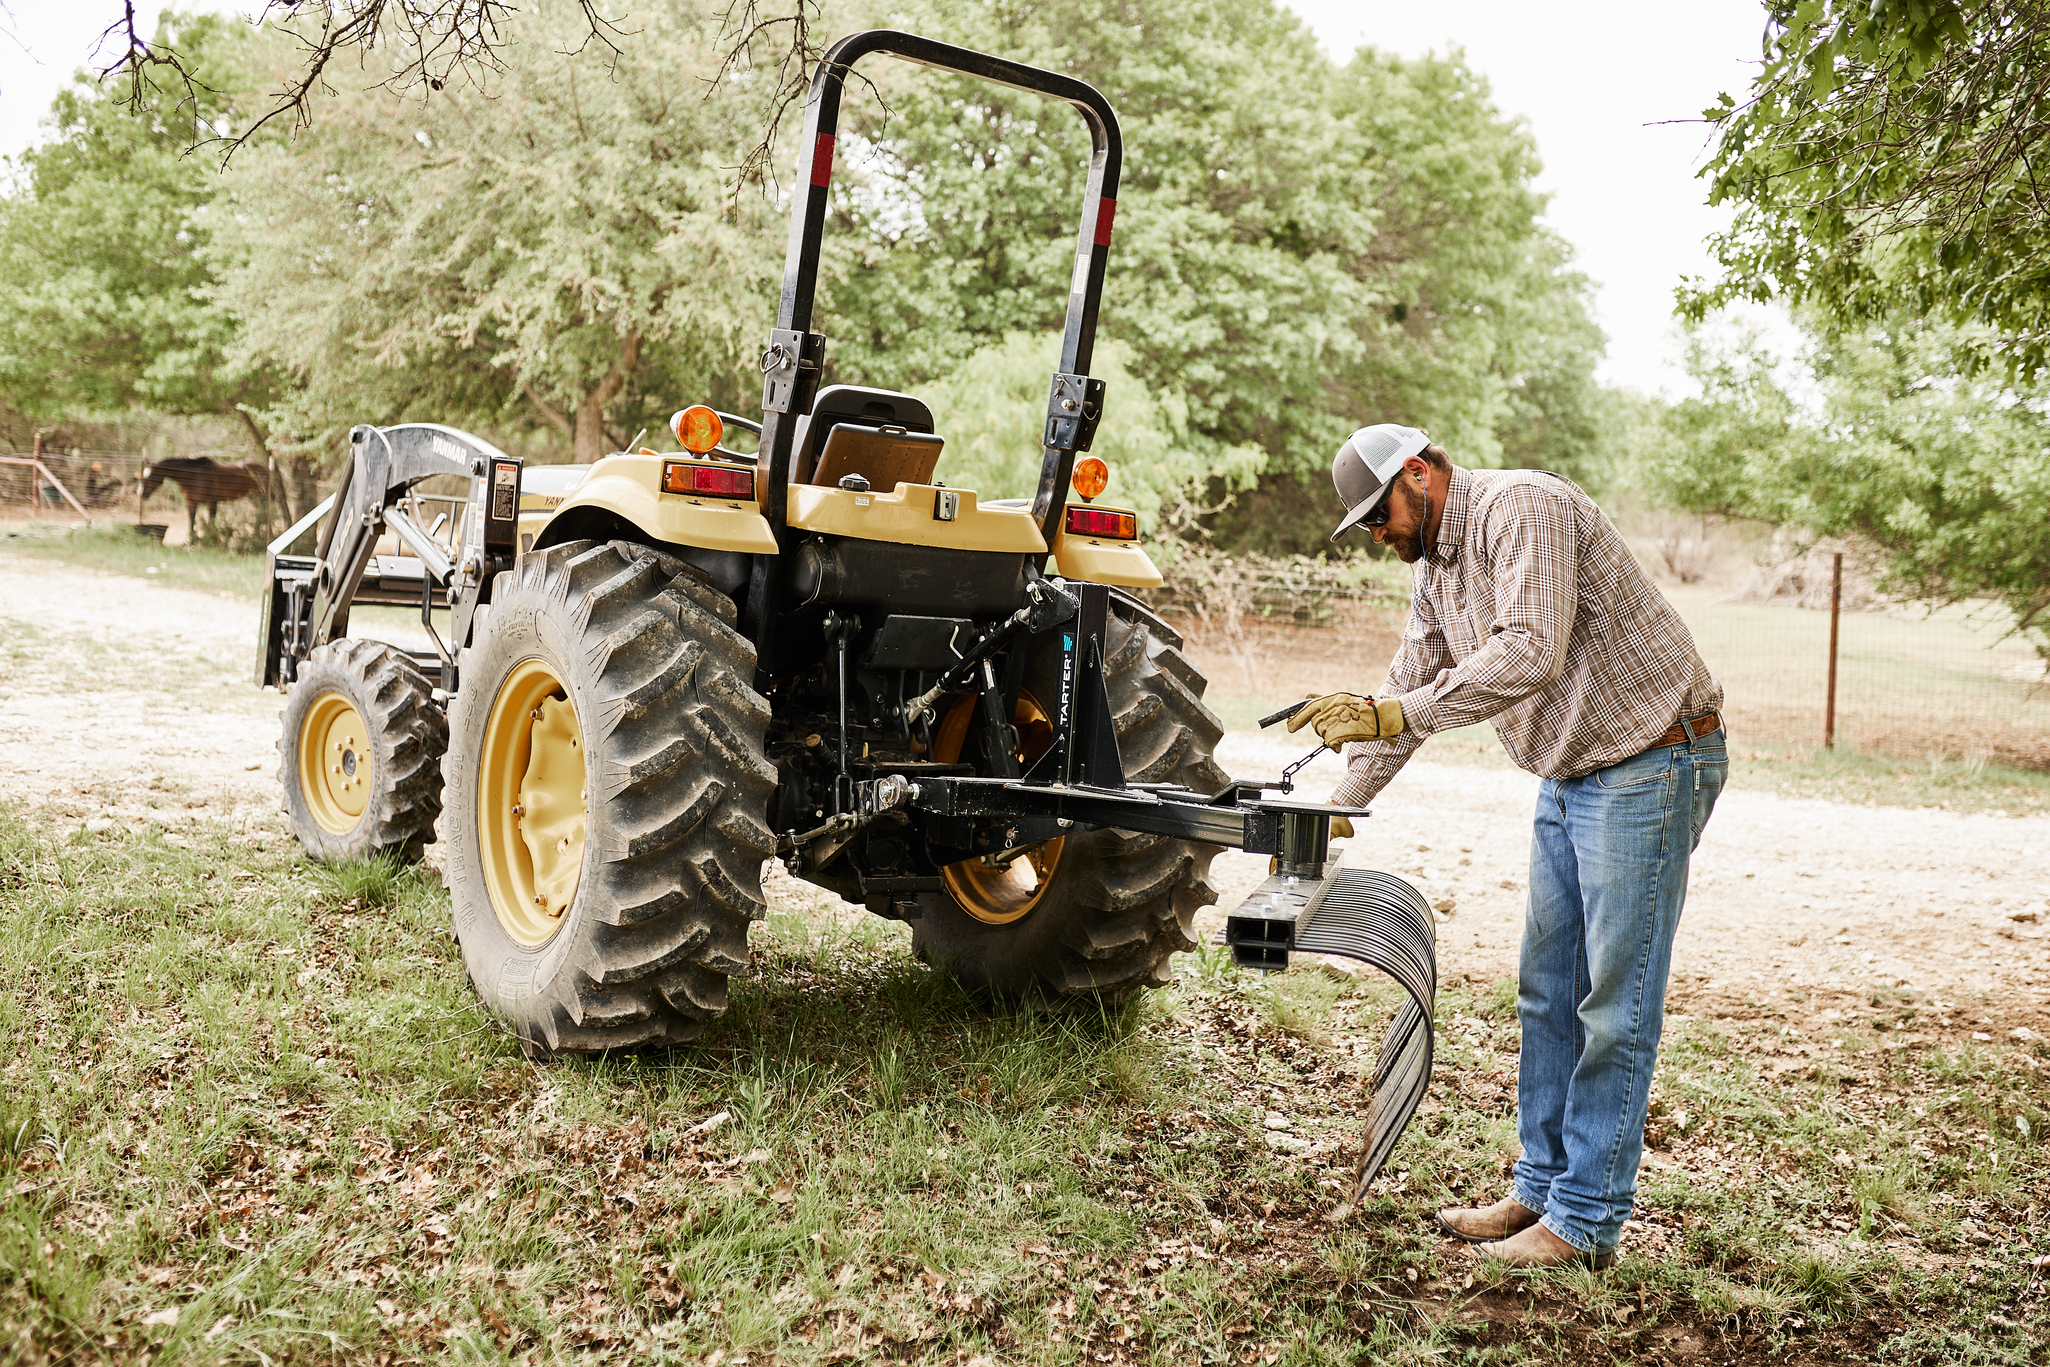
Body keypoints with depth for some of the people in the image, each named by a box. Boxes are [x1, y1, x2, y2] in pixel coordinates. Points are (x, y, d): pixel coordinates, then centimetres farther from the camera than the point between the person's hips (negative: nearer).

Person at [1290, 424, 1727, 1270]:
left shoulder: (1522, 508, -18)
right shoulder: (1434, 566, 11)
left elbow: (1531, 652, -31)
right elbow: (1408, 688, 15)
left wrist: (1394, 713, -32)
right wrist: (1338, 807, 9)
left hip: (1650, 764, -10)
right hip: (1568, 777, 10)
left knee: (1614, 1001, -5)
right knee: (1547, 993, 12)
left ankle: (1586, 1222, 3)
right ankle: (1542, 1189, 23)